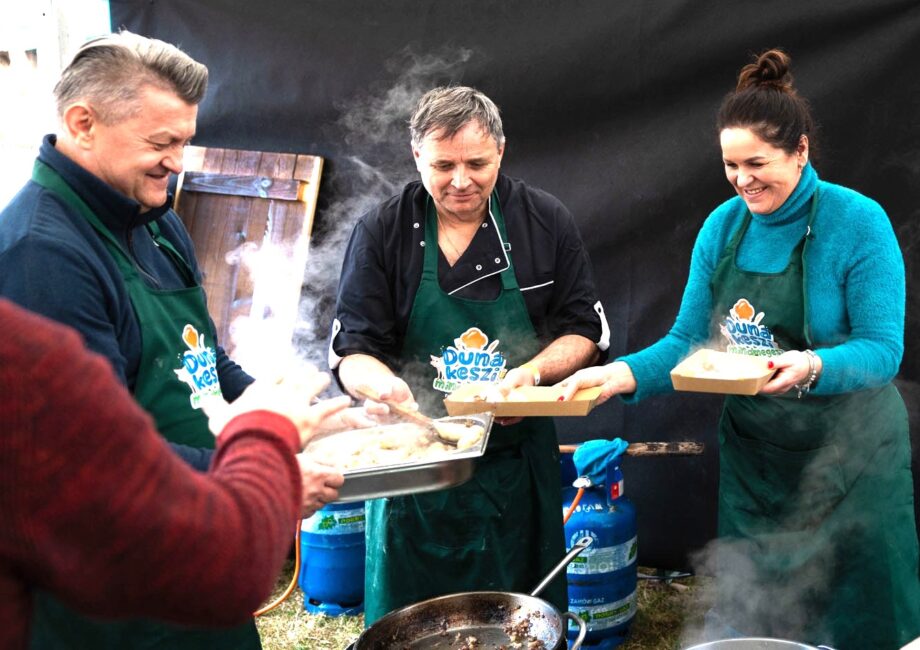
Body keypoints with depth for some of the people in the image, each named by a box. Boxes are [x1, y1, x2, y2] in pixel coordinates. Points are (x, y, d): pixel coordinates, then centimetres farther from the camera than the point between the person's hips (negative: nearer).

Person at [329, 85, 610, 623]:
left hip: (516, 463, 1)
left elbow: (586, 331, 4)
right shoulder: (382, 233, -5)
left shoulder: (546, 222, -1)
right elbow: (352, 351, -4)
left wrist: (534, 372, -16)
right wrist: (383, 383, -26)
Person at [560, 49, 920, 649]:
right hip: (753, 456, 4)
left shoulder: (859, 223, -16)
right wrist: (626, 374, -18)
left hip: (850, 459, -4)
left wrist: (814, 366, -37)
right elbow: (688, 342, -1)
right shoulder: (723, 227, -2)